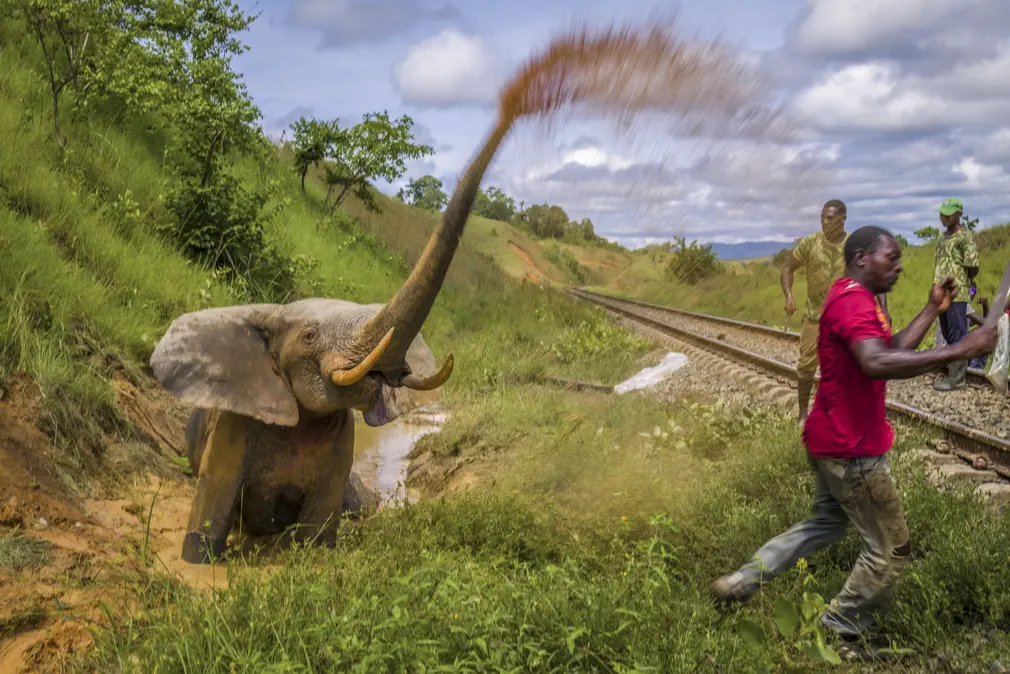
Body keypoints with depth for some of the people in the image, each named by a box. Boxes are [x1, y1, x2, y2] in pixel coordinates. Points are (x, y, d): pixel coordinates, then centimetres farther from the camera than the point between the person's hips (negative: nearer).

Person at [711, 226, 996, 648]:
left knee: (828, 522, 25)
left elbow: (893, 351, 14)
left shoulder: (855, 299, 13)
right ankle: (841, 630, 18)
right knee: (890, 547, 4)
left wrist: (933, 309, 9)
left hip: (833, 440, 11)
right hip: (852, 450, -11)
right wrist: (958, 350, -39)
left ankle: (740, 582, 24)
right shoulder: (853, 301, -22)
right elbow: (877, 364, -40)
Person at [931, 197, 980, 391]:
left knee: (957, 336, -5)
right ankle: (952, 372, 22)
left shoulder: (965, 237, -9)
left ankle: (956, 378, -2)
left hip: (957, 294, -8)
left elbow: (973, 267, -12)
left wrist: (961, 282, 3)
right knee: (948, 335, 14)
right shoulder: (942, 236, 15)